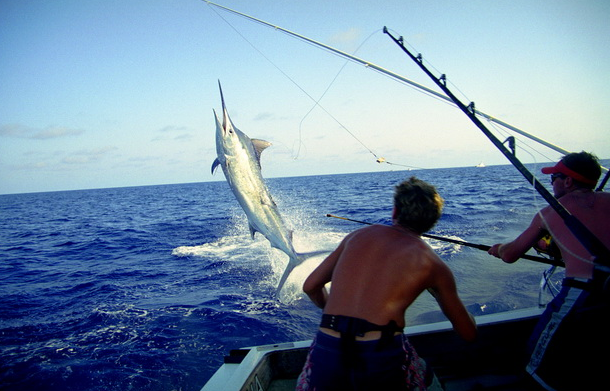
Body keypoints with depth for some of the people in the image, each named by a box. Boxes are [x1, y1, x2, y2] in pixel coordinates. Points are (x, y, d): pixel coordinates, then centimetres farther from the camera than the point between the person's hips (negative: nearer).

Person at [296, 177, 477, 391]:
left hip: (326, 354, 2)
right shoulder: (432, 264, 10)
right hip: (380, 355, -1)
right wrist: (441, 294, 39)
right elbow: (468, 333, 21)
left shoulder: (359, 235, 16)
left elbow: (311, 286, 21)